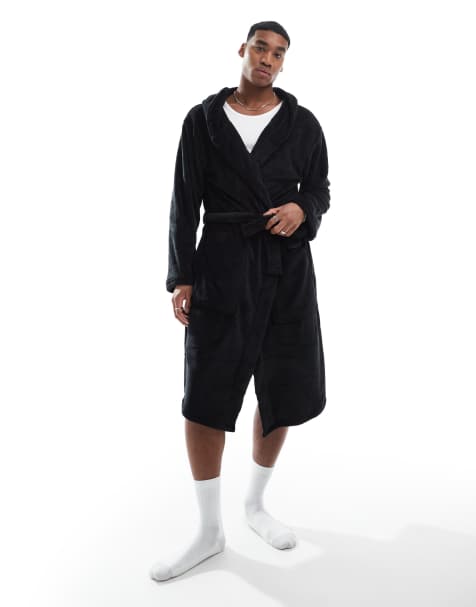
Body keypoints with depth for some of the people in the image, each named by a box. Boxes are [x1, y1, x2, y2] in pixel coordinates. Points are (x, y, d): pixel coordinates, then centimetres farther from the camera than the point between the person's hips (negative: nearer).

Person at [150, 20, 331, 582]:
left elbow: (319, 188, 13)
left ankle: (255, 503, 31)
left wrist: (303, 209, -11)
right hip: (222, 266, -1)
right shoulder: (203, 120, 3)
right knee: (203, 398, -4)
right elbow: (185, 202, 1)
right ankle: (209, 531, 13)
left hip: (286, 267, 2)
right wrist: (181, 277, -6)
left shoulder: (302, 123, 6)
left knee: (284, 392, 7)